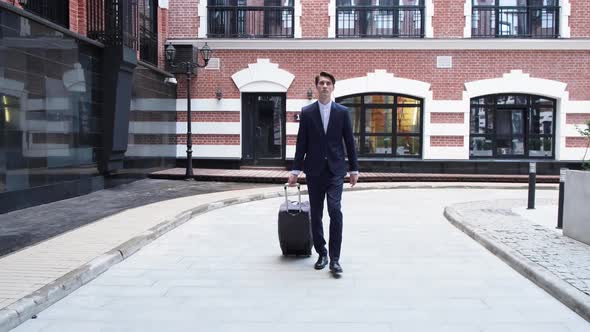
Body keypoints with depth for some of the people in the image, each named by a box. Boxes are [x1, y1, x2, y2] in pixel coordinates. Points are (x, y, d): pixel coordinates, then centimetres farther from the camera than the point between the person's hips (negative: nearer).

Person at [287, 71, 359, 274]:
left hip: (335, 170, -1)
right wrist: (295, 170, 1)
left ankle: (334, 258, -6)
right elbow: (301, 143, 4)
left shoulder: (342, 112, 4)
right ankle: (322, 254, 21)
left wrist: (354, 169, 5)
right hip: (314, 170, 1)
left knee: (335, 211, -13)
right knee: (315, 215, 6)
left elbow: (349, 142, 6)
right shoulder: (307, 112, 4)